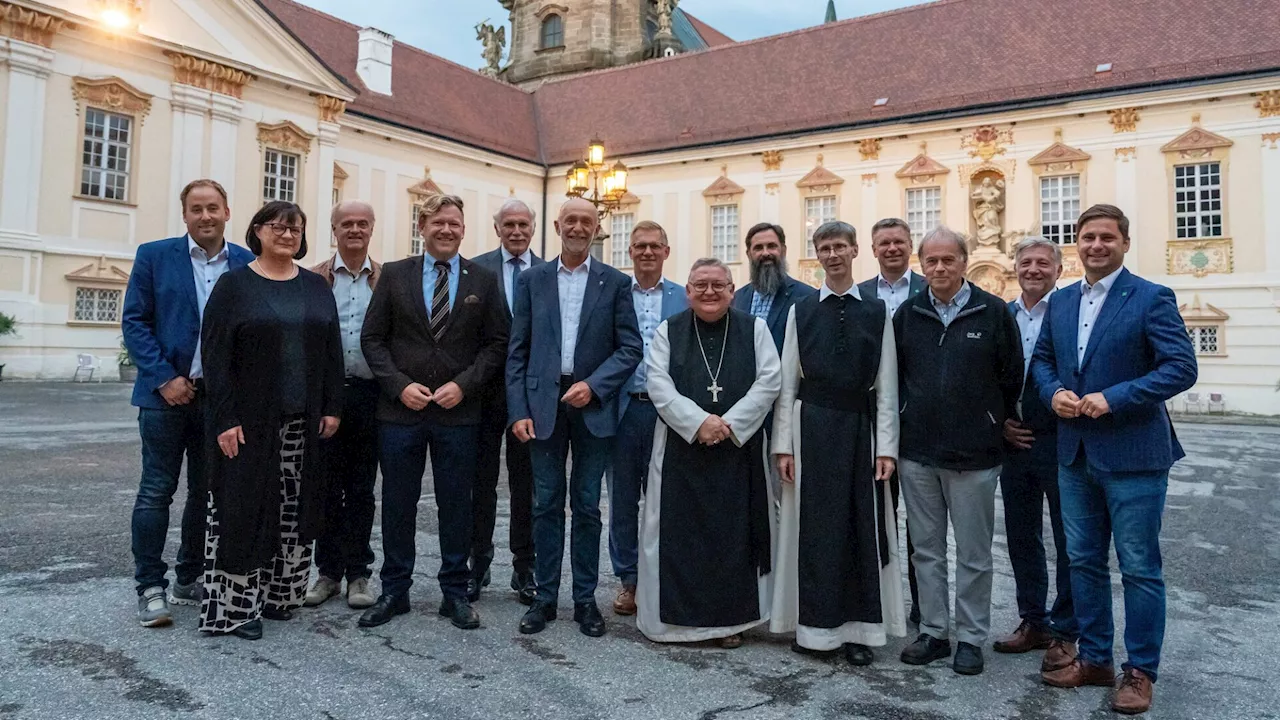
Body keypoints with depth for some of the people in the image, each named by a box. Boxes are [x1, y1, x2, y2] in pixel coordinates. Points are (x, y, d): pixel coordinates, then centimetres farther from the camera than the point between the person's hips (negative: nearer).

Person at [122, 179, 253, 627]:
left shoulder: (248, 264, 4)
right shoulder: (154, 256, 1)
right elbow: (134, 322, -2)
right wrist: (165, 378, -12)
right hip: (167, 392, -2)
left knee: (207, 491, 10)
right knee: (156, 490, 1)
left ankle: (189, 580, 24)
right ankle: (150, 586, 12)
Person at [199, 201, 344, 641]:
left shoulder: (316, 287, 10)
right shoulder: (234, 285, 0)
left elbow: (332, 351, 9)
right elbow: (215, 356, -6)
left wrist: (332, 408, 1)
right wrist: (225, 419, -13)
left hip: (305, 422, 4)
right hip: (250, 421, -3)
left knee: (295, 511, 8)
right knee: (244, 509, 1)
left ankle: (280, 595, 20)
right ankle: (236, 605, 11)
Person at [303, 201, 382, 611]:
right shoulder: (314, 280, 6)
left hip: (370, 395, 0)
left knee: (362, 488, 7)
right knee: (327, 485, 8)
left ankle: (358, 573, 17)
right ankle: (328, 572, 20)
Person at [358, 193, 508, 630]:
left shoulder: (484, 281, 5)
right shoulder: (394, 275, 5)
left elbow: (495, 344, 3)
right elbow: (373, 338, 3)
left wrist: (463, 385, -10)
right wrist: (400, 385, -10)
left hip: (459, 412, 0)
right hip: (400, 410, 0)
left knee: (456, 505, 8)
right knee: (398, 504, 9)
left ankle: (455, 592, 20)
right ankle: (394, 591, 23)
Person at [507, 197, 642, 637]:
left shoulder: (616, 283, 3)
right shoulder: (532, 279, 7)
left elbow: (631, 348, -1)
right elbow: (517, 351, 4)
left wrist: (593, 385, -14)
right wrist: (518, 411, -4)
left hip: (593, 405, -1)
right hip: (544, 404, 1)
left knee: (587, 505, 6)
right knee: (546, 505, 7)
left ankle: (585, 598, 17)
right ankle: (545, 597, 18)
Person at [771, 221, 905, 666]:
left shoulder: (877, 312, 5)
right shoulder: (801, 311, 6)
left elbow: (886, 386, 3)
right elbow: (787, 383, 4)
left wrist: (886, 446, -3)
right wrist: (783, 444, -1)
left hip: (860, 428, 0)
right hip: (811, 426, 0)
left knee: (862, 526, 4)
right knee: (813, 525, 4)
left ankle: (858, 629, 15)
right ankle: (814, 624, 16)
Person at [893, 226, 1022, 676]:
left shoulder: (993, 313, -3)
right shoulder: (907, 314, 5)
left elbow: (1012, 376, 3)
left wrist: (992, 426, 8)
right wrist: (909, 419, 10)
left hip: (974, 454, -3)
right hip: (917, 453, 3)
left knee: (973, 554, 6)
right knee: (926, 549, 11)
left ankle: (971, 638, 19)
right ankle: (933, 632, 23)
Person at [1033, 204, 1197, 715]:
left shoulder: (1151, 298, -8)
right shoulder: (1061, 301, 10)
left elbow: (1182, 367, -15)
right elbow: (1042, 359, 16)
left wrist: (1114, 398, -21)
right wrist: (1054, 393, -5)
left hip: (1133, 455, -6)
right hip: (1076, 454, 6)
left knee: (1140, 568, 4)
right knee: (1083, 561, 14)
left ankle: (1140, 671, 18)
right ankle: (1094, 658, 28)